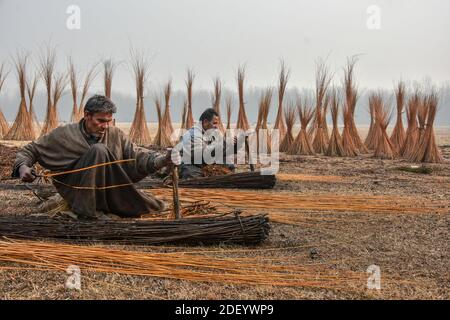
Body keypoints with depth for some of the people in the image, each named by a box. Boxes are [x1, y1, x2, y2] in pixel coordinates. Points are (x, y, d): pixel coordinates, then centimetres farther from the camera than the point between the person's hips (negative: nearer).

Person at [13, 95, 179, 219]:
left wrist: (161, 161, -22)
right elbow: (29, 150, 5)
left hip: (107, 193, 4)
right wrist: (23, 167, -16)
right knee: (99, 150, -27)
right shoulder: (64, 134, -2)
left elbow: (137, 155, -4)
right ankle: (87, 209, -23)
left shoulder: (115, 135, 5)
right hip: (76, 193, -3)